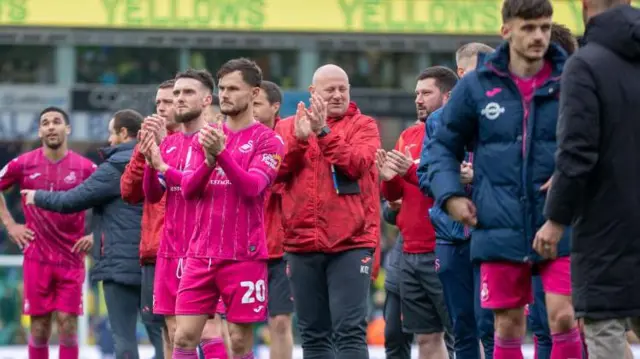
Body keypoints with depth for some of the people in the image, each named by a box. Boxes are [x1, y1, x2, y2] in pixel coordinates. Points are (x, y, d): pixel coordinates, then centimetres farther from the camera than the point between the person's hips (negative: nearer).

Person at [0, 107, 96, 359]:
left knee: (67, 324, -4)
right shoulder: (23, 164, 2)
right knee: (39, 326, 2)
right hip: (37, 259, 1)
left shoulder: (85, 168, -1)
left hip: (71, 259, -1)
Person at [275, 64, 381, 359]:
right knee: (313, 334, 8)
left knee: (350, 330, -10)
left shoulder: (363, 125, 5)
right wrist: (298, 139, -16)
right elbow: (276, 171, -2)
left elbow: (357, 164, -13)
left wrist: (323, 131, -19)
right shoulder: (288, 127, 12)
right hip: (302, 244, 3)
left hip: (351, 242, -3)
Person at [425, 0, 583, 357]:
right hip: (501, 232, 1)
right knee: (508, 326, 7)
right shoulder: (476, 86, 1)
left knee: (563, 318, -9)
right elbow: (443, 146, 12)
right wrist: (450, 194, -3)